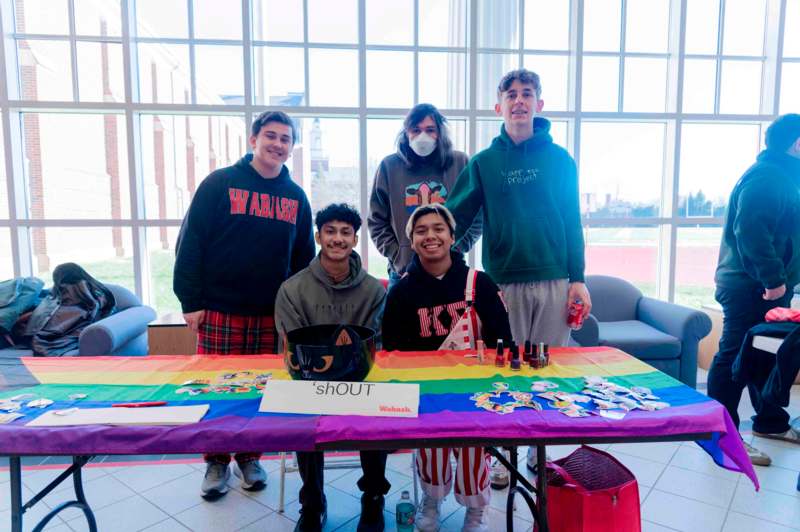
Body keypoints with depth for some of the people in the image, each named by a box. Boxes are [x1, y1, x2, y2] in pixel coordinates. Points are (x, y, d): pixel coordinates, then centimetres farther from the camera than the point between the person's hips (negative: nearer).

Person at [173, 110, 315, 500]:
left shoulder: (295, 196, 9)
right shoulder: (219, 184, -2)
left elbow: (304, 257, 13)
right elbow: (191, 243, -4)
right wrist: (190, 301, -8)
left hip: (272, 313, 3)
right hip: (219, 310, -3)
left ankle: (249, 457, 28)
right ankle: (216, 461, 24)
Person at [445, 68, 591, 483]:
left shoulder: (560, 160, 7)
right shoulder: (484, 163, 5)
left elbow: (572, 223, 6)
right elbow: (456, 219, 2)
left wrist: (577, 280, 0)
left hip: (554, 281, 1)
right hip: (503, 282, -1)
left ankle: (540, 452, 27)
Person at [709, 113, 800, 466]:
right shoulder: (767, 177, -15)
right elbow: (750, 231, -27)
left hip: (760, 284, 11)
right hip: (752, 287, -11)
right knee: (735, 358, -5)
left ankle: (770, 421, 34)